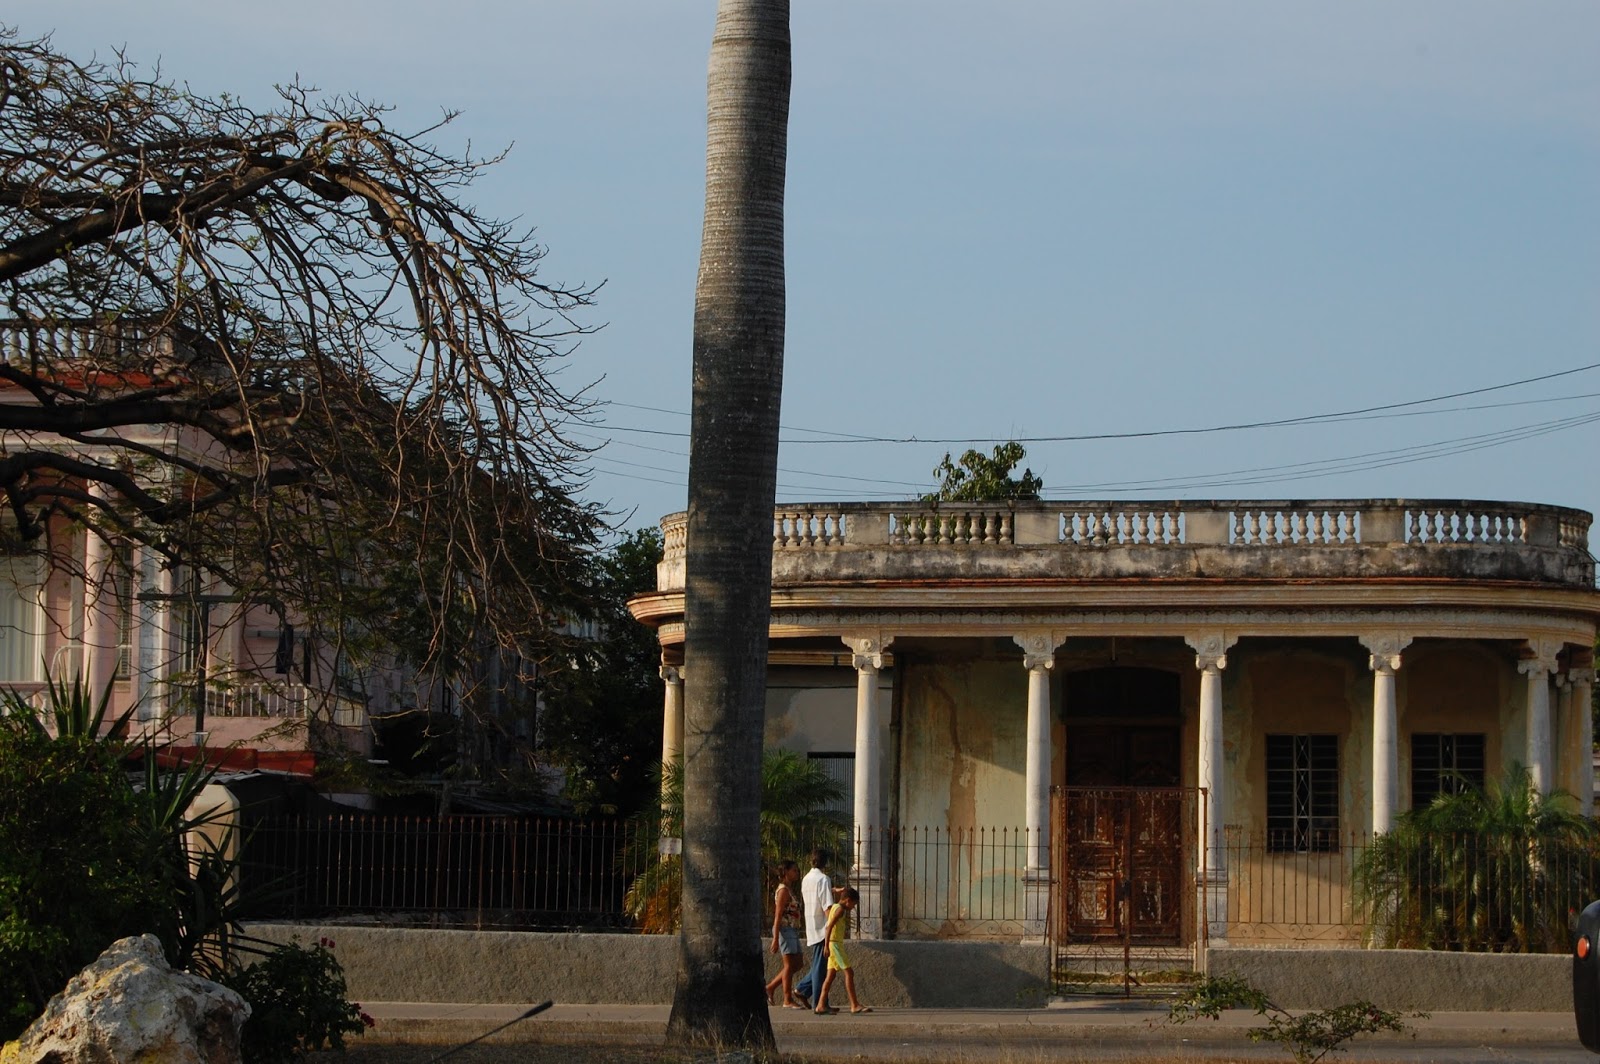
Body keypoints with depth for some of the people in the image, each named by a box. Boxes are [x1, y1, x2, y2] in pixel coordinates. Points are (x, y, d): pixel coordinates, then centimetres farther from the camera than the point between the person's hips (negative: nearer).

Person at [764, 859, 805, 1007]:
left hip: (793, 930, 10)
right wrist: (776, 939, -21)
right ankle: (788, 1000, -2)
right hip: (785, 929, -10)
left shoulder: (790, 890, 18)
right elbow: (778, 915, -17)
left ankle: (770, 988, 17)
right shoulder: (783, 890, -12)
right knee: (789, 964, -7)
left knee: (796, 965, 11)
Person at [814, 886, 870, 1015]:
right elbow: (830, 927, -21)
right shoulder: (840, 909, -12)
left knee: (831, 975, 8)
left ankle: (821, 1005, 5)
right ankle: (855, 1005, -10)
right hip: (835, 943, -10)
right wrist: (827, 946, -23)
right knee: (849, 972, -8)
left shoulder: (834, 907, 16)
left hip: (836, 944, 10)